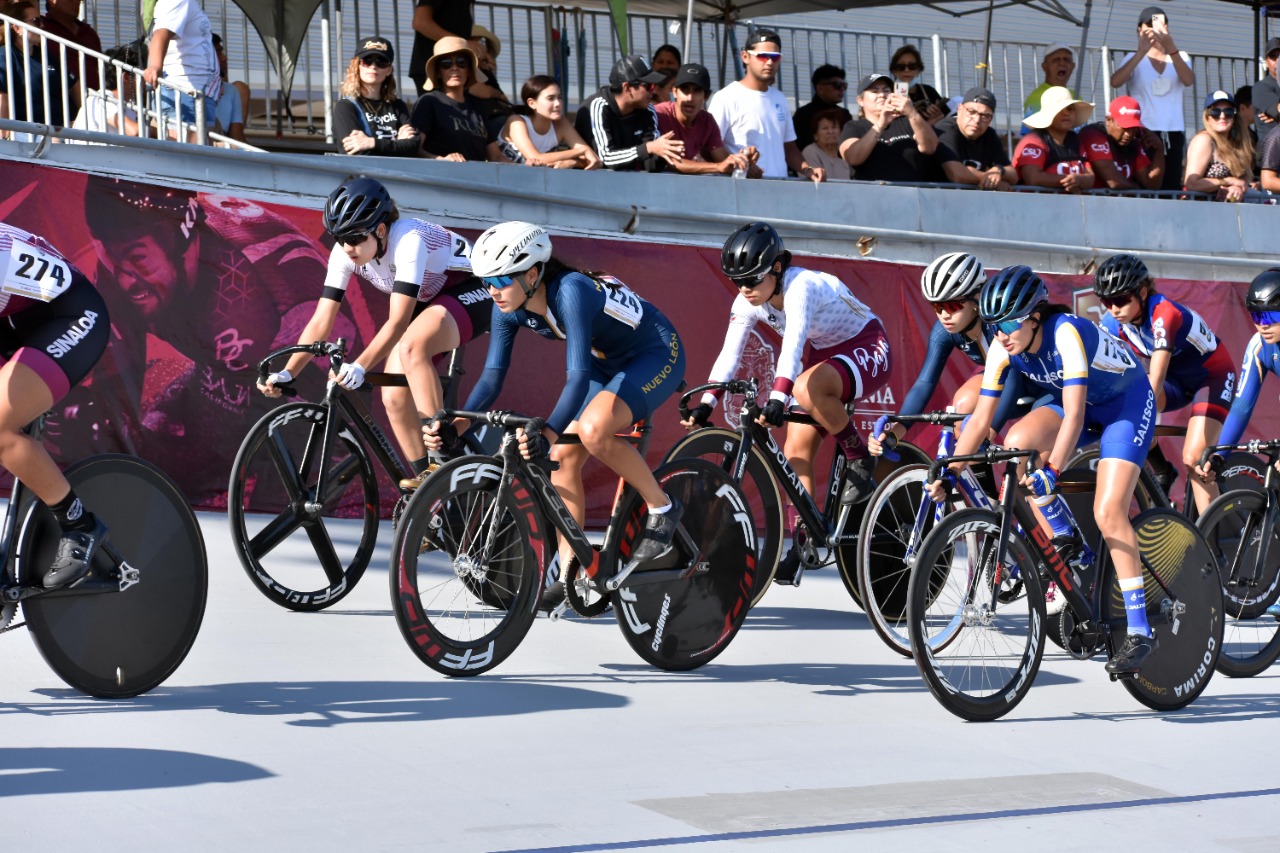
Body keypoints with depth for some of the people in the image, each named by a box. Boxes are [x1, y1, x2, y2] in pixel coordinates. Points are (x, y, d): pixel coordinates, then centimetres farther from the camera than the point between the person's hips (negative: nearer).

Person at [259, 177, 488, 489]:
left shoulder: (408, 240, -34)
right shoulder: (344, 252, -15)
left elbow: (398, 322, -39)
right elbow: (321, 322, -15)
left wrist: (359, 367, -51)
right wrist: (286, 374, -25)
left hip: (469, 292, -7)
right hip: (426, 302, 7)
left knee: (409, 347, -35)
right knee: (395, 397, -10)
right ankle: (424, 478, 8)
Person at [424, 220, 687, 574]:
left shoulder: (570, 291, -35)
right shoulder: (509, 307, -13)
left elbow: (578, 376, -42)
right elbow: (492, 376, -11)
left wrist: (548, 434, -54)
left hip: (656, 354, -8)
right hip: (608, 362, 8)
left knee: (593, 430, -31)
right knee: (562, 457, -5)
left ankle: (662, 508, -9)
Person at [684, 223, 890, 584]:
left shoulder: (801, 286, -31)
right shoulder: (747, 303, -8)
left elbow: (793, 345, -44)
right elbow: (729, 354, -13)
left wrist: (777, 400, -56)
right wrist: (705, 405, -25)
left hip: (867, 350, -8)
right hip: (825, 354, 8)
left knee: (806, 390, -37)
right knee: (797, 452, -6)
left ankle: (860, 460, -16)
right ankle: (800, 548, -1)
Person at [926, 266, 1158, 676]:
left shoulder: (1066, 334, -35)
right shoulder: (1004, 349, -16)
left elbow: (1074, 416, -42)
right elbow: (981, 418, -12)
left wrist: (1051, 471, -51)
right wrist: (949, 473, -18)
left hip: (1127, 402, -6)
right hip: (1079, 403, 6)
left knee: (1108, 513, -20)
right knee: (1016, 444, -24)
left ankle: (1140, 632, -13)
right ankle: (1069, 545, -6)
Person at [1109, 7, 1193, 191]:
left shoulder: (1180, 57, 12)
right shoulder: (1135, 58, 5)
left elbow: (1189, 81, -10)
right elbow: (1115, 82, -15)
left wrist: (1171, 49, -23)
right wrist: (1142, 51, -22)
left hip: (1174, 134, 2)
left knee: (1171, 188, 0)